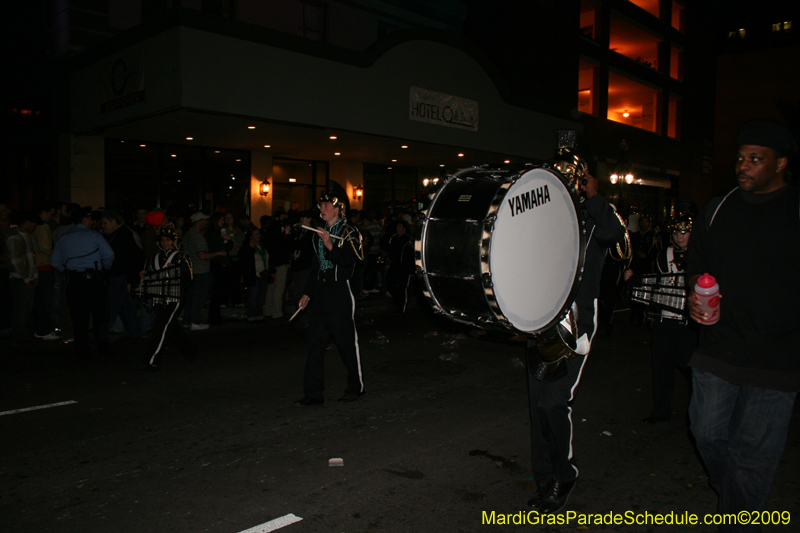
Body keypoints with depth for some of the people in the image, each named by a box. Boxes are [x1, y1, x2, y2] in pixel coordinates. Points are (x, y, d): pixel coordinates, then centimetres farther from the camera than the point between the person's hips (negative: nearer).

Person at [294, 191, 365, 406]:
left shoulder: (349, 232, -1)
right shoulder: (319, 232, 18)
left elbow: (347, 261, -14)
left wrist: (330, 245, -26)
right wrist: (307, 293, 19)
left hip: (340, 293, -6)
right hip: (319, 291, 6)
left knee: (346, 341, 0)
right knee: (315, 342, 3)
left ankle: (356, 387, 17)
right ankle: (314, 393, 8)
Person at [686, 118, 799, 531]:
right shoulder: (717, 210, 7)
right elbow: (696, 264, 16)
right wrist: (695, 294, -3)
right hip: (717, 353, 4)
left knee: (754, 454, 6)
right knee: (708, 434, 13)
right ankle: (729, 494, 41)